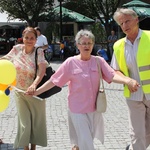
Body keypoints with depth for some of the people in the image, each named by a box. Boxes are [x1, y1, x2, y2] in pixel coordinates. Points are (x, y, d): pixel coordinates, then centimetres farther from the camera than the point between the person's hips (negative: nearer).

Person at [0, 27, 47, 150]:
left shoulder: (39, 52, -15)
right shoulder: (17, 49, -6)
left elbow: (42, 70, -29)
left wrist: (34, 84, -44)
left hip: (35, 92, -1)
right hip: (20, 92, 2)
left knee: (37, 121, 12)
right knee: (24, 123, 4)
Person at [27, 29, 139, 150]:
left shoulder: (99, 61, -4)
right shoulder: (71, 62, -9)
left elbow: (112, 76, -14)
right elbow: (54, 81, -5)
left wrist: (127, 80, -34)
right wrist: (36, 91, -8)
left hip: (94, 108, 3)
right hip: (78, 109, -3)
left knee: (85, 140, 20)